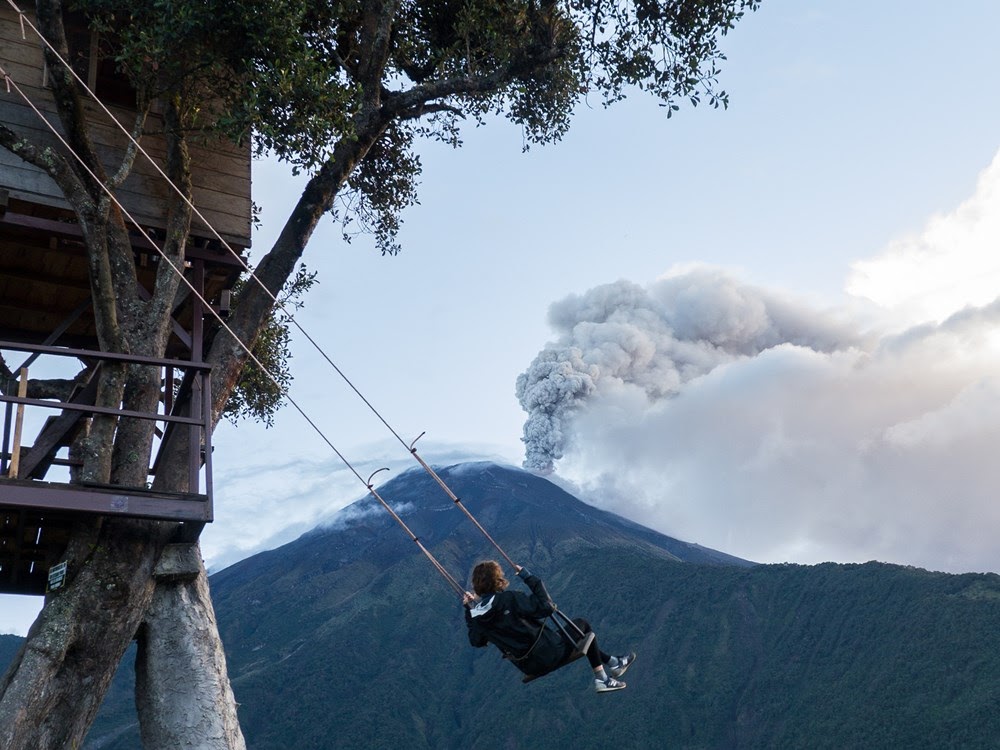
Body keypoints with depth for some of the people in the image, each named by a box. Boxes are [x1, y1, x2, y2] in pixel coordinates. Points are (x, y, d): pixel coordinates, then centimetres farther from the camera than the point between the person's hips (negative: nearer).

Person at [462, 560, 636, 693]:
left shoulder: (476, 615, -4)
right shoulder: (509, 599, -25)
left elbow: (477, 642, 15)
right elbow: (546, 607, -23)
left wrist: (469, 607, 19)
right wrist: (529, 578, -15)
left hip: (528, 666, 7)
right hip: (548, 655, -7)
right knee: (582, 625, 15)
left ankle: (611, 662, 36)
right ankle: (602, 678, 21)